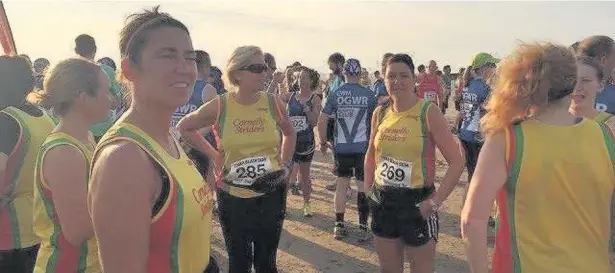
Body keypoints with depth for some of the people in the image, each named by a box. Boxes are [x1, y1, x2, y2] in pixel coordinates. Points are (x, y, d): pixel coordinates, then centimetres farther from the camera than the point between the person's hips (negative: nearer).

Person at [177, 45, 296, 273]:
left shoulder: (274, 103, -6)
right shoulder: (219, 106, -11)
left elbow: (289, 133, 14)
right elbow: (184, 127, 6)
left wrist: (286, 164, 3)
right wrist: (213, 155, -1)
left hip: (271, 193, 1)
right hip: (232, 195, -1)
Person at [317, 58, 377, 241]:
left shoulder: (335, 95, -1)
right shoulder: (368, 94, -3)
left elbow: (322, 121, -3)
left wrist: (323, 142, 10)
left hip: (341, 148, 2)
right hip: (363, 147, -1)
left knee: (341, 184, 13)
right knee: (363, 186, 8)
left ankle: (339, 226, 19)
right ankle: (363, 228, 12)